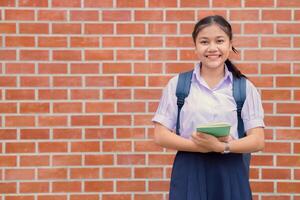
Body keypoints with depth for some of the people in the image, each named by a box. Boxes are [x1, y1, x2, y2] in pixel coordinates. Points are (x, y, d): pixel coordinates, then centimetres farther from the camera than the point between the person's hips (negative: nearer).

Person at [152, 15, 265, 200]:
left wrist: (221, 147, -18)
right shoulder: (177, 84, 2)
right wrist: (200, 146, -15)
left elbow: (258, 141, -2)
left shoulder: (245, 88, 3)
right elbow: (161, 136, -1)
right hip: (189, 173, 0)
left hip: (230, 173, 0)